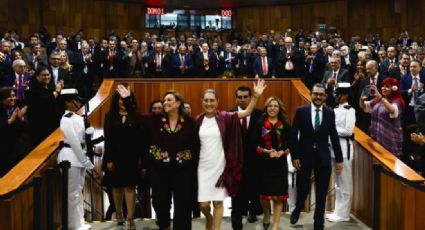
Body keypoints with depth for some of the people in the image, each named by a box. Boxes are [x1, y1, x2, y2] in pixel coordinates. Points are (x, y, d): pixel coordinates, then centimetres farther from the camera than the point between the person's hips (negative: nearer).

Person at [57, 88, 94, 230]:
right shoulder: (66, 120, -16)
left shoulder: (77, 117, 11)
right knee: (73, 192, -2)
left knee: (79, 190, 15)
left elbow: (83, 137, 12)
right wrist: (86, 161, -15)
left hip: (80, 156, 9)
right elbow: (74, 142, -18)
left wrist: (89, 130, -9)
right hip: (71, 157, -9)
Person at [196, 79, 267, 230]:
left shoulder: (224, 117, -4)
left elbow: (247, 113, -12)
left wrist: (256, 96, -24)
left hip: (219, 165, -1)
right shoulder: (198, 120, 0)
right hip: (203, 166, 1)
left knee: (218, 201, 4)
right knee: (203, 204, 3)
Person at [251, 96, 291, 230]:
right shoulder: (259, 124, 1)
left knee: (278, 195, -1)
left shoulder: (285, 126, 3)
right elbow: (254, 144, -3)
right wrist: (266, 151, -18)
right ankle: (266, 215, 39)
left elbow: (290, 145, 2)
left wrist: (281, 152, -16)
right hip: (263, 163, 0)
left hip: (280, 164, 0)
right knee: (263, 193, 10)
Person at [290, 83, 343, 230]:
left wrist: (339, 159, 4)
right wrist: (294, 156, -8)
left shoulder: (330, 113, 2)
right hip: (304, 156, -2)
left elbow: (334, 137, 5)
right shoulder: (301, 111, -3)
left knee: (322, 194, 6)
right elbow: (294, 135, -3)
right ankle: (297, 209, 33)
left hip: (323, 157, 2)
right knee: (303, 189, -1)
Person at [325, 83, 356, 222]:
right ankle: (338, 211, 22)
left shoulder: (350, 110, -10)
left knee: (345, 183, 0)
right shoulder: (336, 110, 11)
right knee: (337, 183, 14)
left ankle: (343, 214, 7)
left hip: (344, 148, -8)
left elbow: (348, 131, -19)